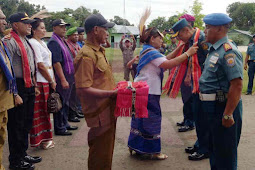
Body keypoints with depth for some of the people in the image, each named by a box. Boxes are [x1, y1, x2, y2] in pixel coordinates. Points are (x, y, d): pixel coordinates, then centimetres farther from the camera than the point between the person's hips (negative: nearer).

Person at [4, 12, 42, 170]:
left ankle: (23, 155, 33)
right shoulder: (9, 41, -14)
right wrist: (15, 94, -21)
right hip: (18, 88, -9)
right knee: (16, 126, 2)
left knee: (26, 124, 18)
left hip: (29, 87, 9)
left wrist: (34, 86, 21)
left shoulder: (26, 41, 15)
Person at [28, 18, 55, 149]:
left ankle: (45, 138, 25)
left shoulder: (42, 43, 16)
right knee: (40, 111, -1)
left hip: (48, 81, 9)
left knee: (45, 110, 14)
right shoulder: (33, 43, -12)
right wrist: (52, 81, -8)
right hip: (40, 82, -9)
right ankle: (39, 140, 10)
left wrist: (53, 80, 11)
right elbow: (40, 65, -15)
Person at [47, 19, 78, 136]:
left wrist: (71, 78, 19)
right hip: (60, 78, -10)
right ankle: (59, 128, 8)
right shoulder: (53, 42, -15)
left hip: (67, 77, 10)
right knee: (60, 104, -1)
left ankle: (65, 124, 29)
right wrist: (63, 80, -23)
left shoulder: (62, 41, 16)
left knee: (65, 103, 17)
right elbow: (56, 63, -21)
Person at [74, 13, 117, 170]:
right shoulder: (86, 55, -19)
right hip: (100, 114, -10)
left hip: (108, 112, 10)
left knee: (107, 152, 23)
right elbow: (84, 89, -26)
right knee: (100, 157, 3)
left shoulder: (99, 51, 15)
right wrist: (112, 93, -26)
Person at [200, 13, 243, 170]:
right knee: (215, 147, 23)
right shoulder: (215, 50, 12)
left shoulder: (228, 51, -20)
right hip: (213, 107, 10)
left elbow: (237, 85, -26)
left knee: (225, 152, 3)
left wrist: (228, 114, -26)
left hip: (223, 108, -10)